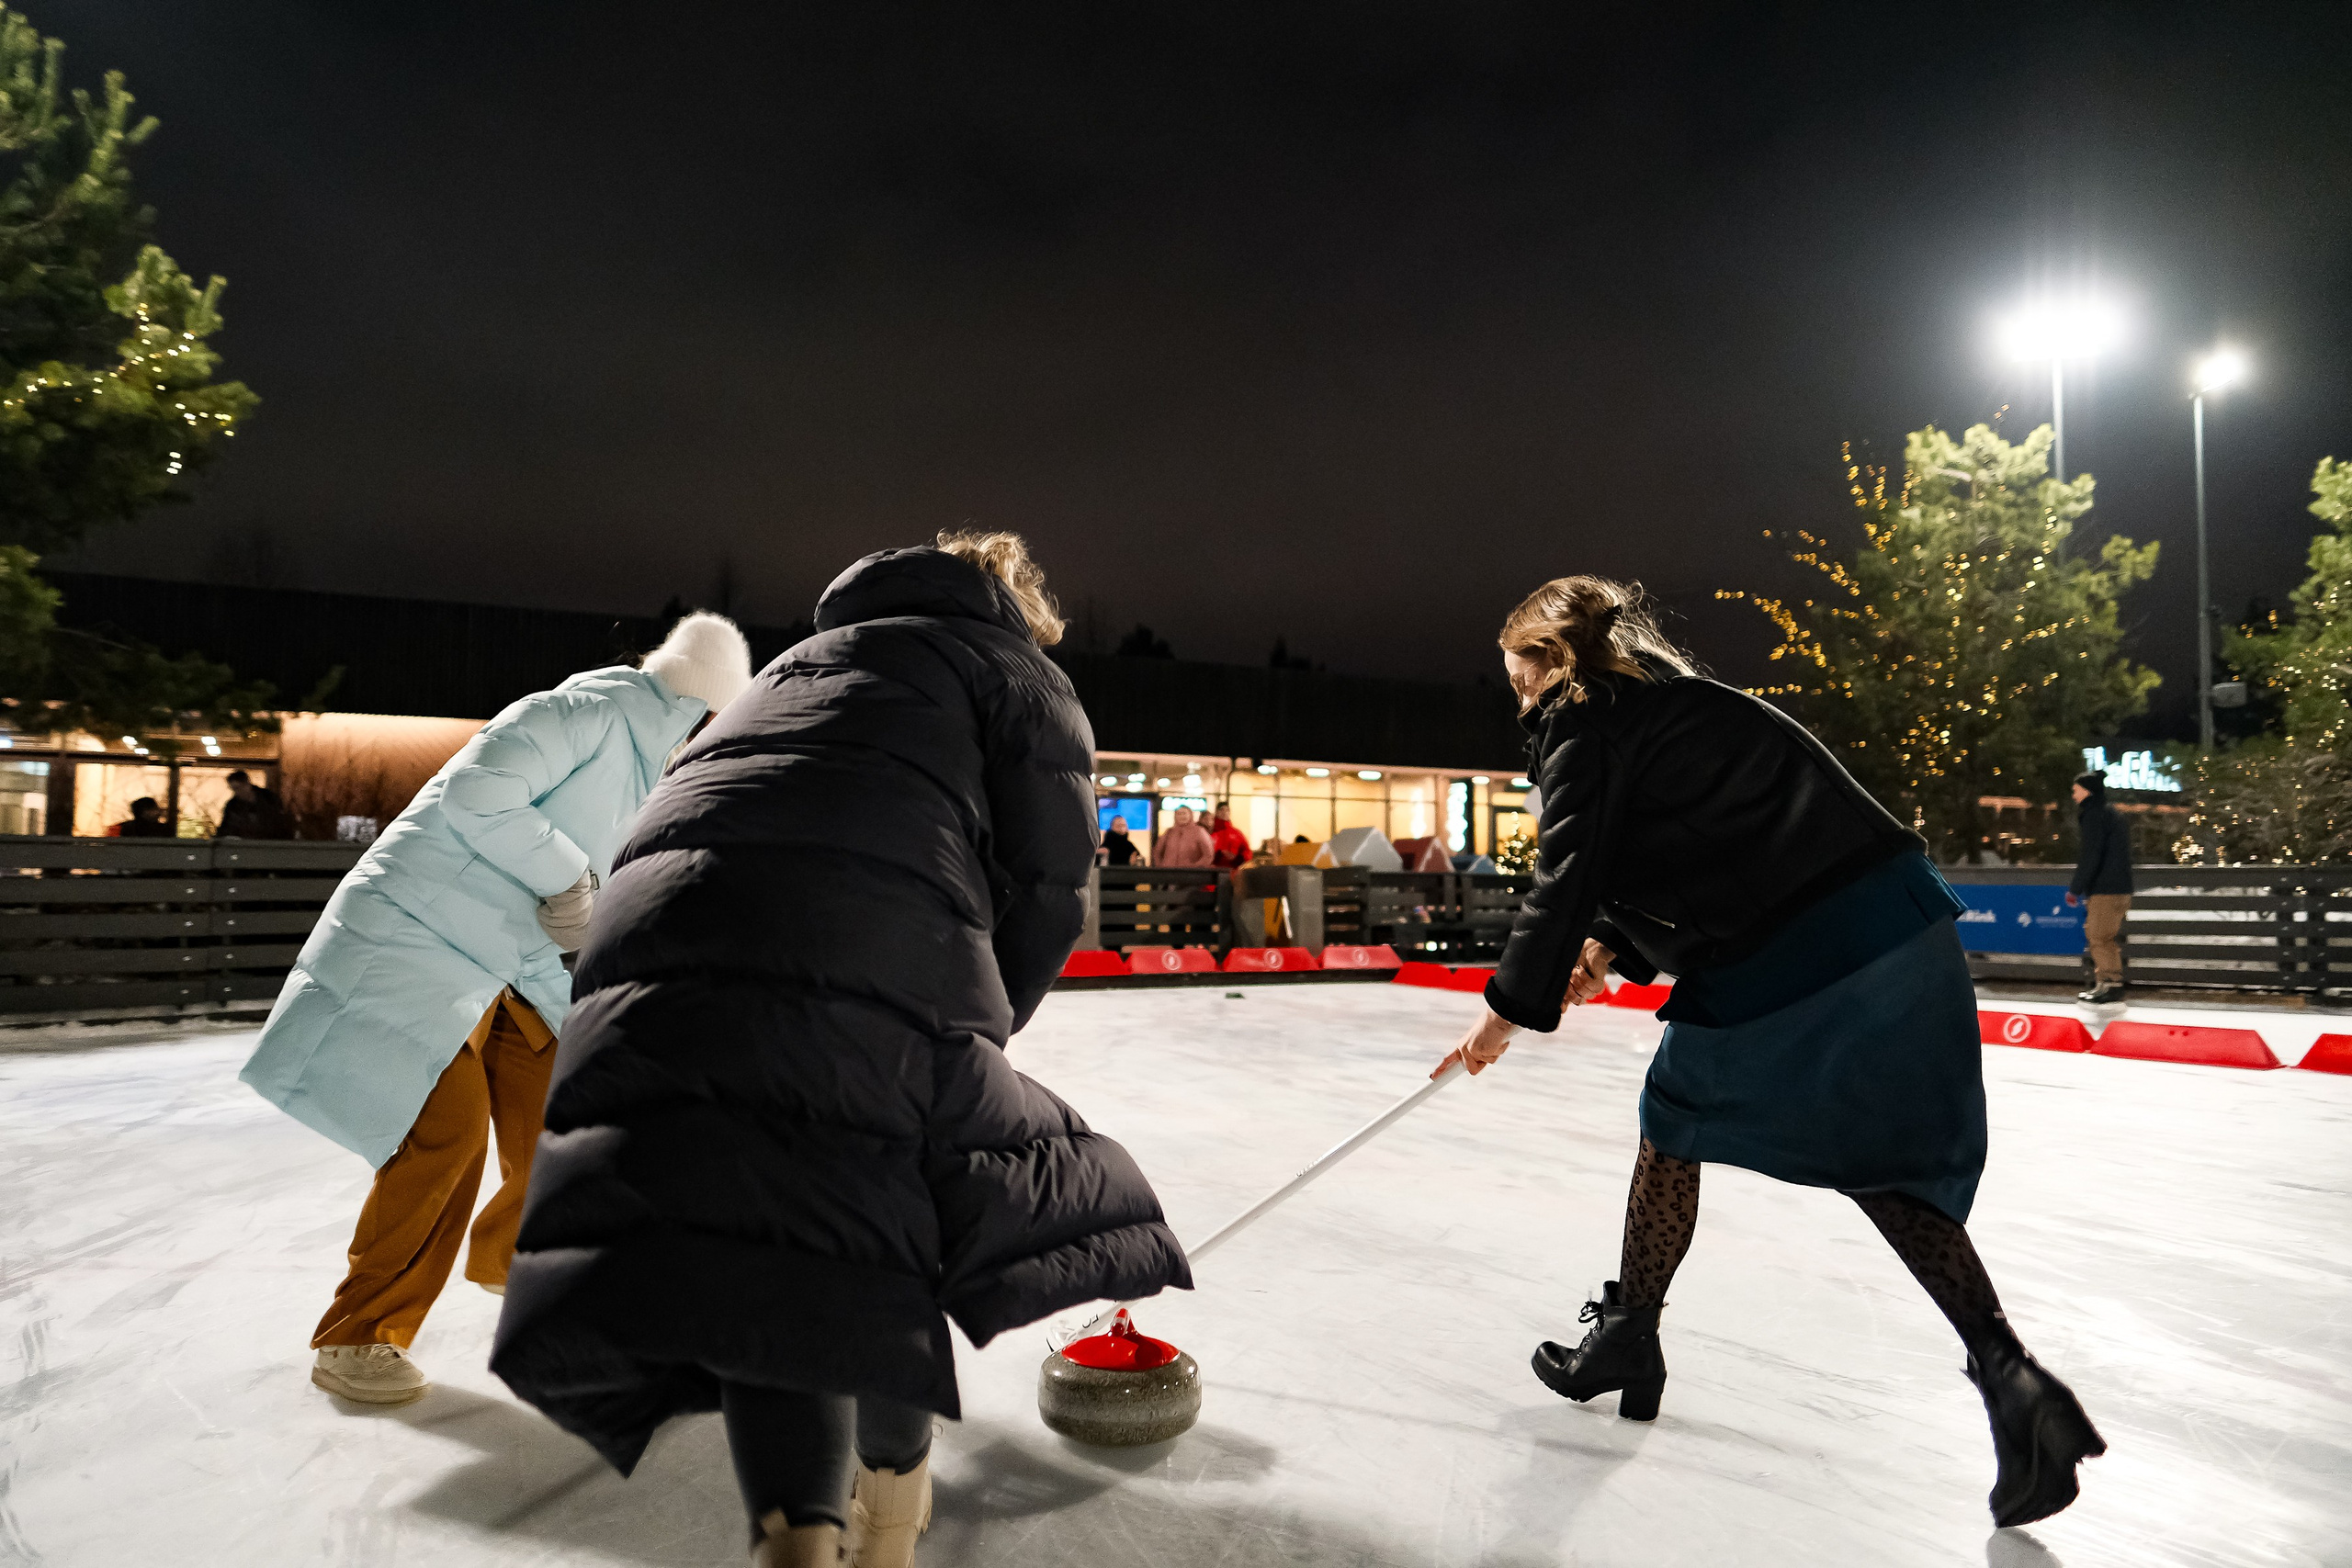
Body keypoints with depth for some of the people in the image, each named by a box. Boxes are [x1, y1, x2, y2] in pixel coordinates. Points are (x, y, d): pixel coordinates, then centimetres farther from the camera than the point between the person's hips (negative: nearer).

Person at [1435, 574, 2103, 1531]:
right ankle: (2006, 1370, 4)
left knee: (1676, 1123, 14)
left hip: (1780, 964, -8)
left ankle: (1629, 1335, 27)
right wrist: (1611, 948, 21)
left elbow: (1568, 872, -8)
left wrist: (1512, 1005, 0)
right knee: (1886, 1166, 16)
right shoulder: (1674, 700, 25)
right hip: (1899, 925, 8)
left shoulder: (1581, 719, -1)